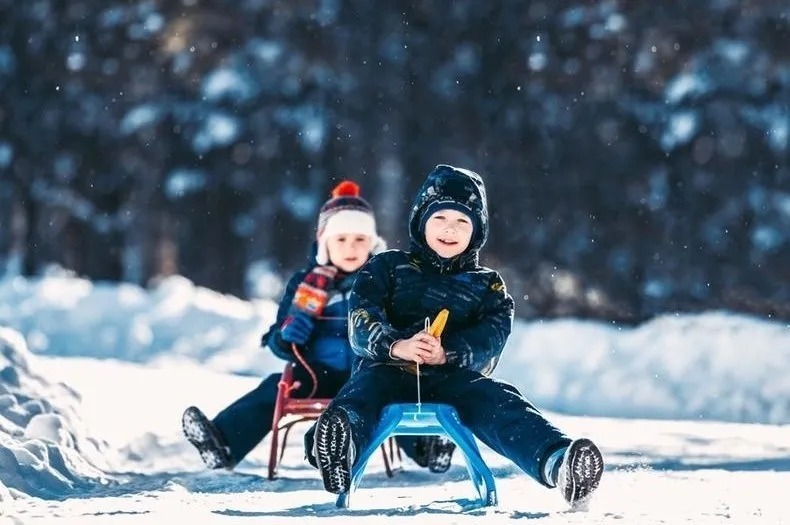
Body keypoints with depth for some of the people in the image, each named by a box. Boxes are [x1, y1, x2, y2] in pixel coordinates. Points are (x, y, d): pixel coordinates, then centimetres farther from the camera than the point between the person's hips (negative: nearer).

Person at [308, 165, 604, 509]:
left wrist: (446, 354, -22)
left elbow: (490, 341, 2)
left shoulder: (487, 286, 23)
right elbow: (362, 321, 2)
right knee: (365, 388, -38)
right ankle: (339, 453, -75)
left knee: (498, 403, -32)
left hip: (452, 378, 1)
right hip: (389, 370, -1)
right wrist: (397, 346, -23)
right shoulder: (387, 267, 21)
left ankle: (558, 463, -61)